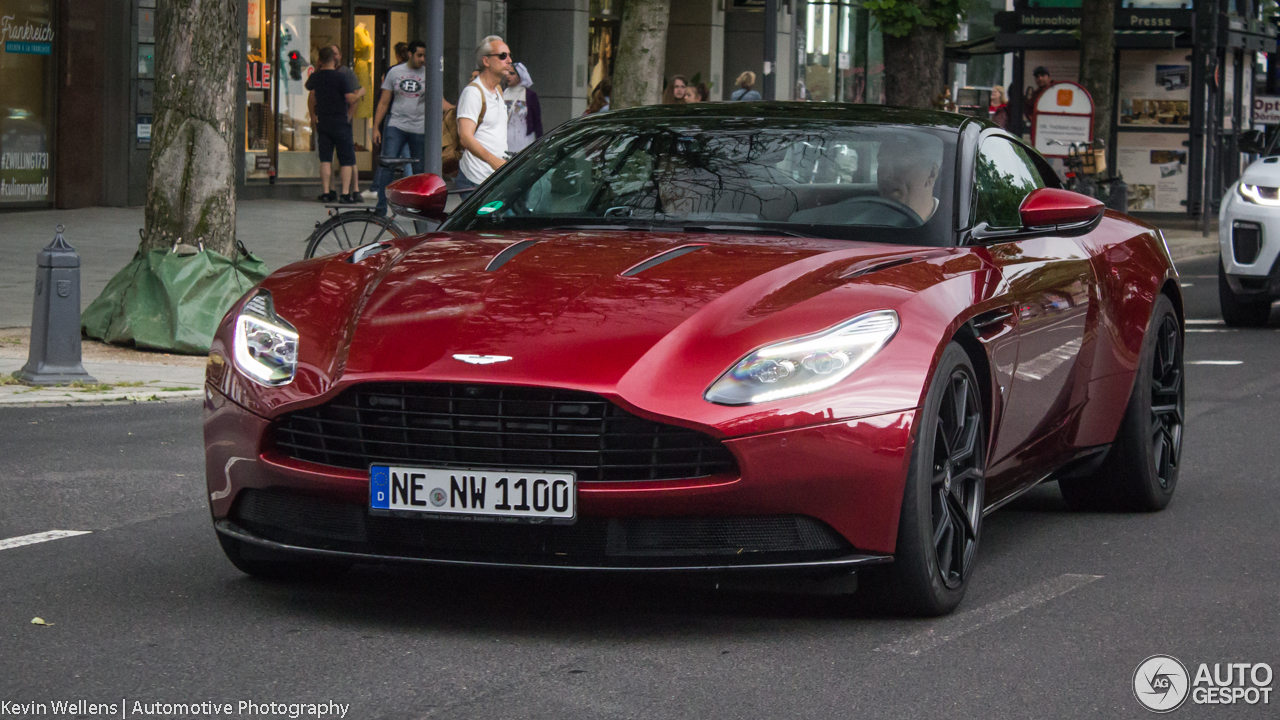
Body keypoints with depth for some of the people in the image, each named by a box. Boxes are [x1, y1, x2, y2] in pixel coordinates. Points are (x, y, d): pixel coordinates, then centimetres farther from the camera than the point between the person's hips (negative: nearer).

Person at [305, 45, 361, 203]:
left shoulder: (315, 77, 5)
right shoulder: (339, 77, -11)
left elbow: (308, 86, 29)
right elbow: (351, 99, -16)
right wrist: (359, 96, 3)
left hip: (322, 122, 4)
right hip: (340, 122, -4)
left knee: (325, 159, 5)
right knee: (347, 160, 0)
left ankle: (326, 193, -1)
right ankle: (345, 193, -8)